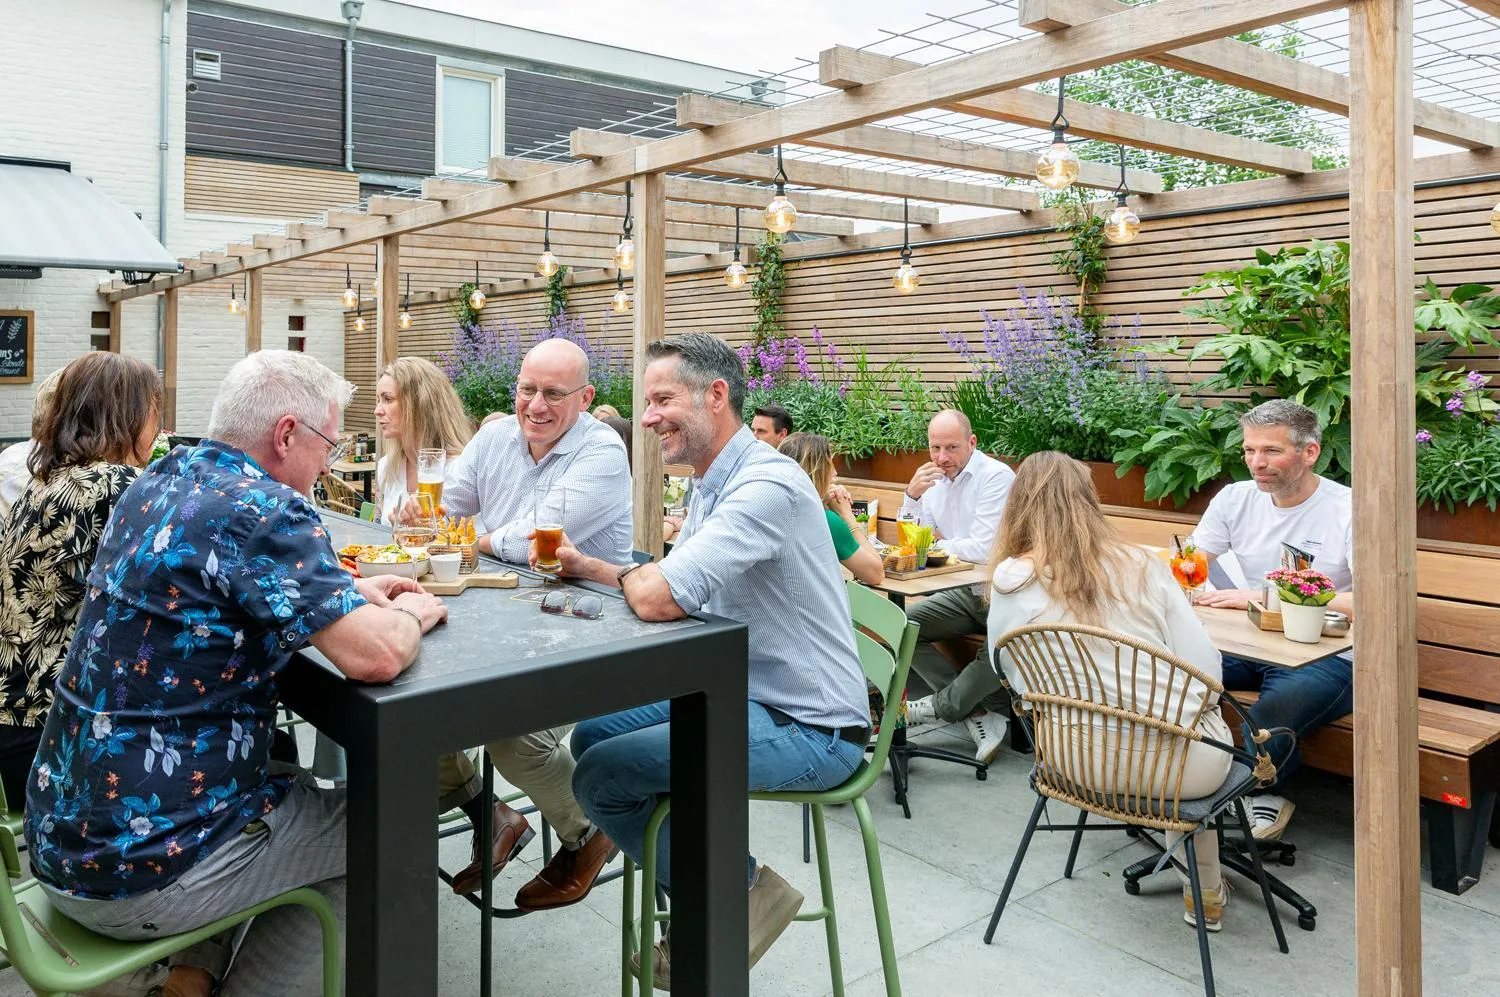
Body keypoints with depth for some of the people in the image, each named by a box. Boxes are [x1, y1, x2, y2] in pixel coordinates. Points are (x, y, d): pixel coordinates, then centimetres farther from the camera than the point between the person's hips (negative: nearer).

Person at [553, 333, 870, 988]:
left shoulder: (766, 485, -25)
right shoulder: (713, 484, 10)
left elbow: (659, 598, -33)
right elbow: (670, 583, 16)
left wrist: (626, 576, -10)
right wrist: (586, 566, 2)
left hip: (807, 729, -10)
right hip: (741, 692, 10)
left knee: (601, 775, -12)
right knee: (590, 736, 14)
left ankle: (739, 891, 8)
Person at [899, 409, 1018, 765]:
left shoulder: (997, 476, -15)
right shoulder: (934, 479, 7)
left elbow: (984, 549, -24)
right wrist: (912, 495, -10)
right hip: (964, 592, 7)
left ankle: (941, 705, -9)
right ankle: (976, 711, -12)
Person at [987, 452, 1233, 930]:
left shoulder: (1011, 581, -8)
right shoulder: (1144, 567, -7)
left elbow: (1014, 677, 1)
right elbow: (1205, 669, -6)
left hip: (1077, 762, 2)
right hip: (1178, 765, -1)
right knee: (1212, 726, 33)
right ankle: (1204, 892, 39)